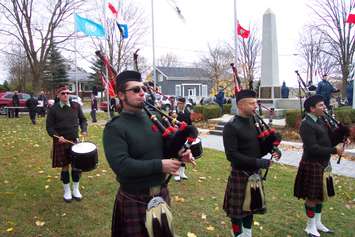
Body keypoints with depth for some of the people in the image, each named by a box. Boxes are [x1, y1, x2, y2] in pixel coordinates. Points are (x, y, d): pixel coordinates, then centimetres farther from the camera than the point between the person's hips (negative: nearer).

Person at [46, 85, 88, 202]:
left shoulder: (76, 106, 1)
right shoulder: (53, 109, -4)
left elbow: (82, 119, 11)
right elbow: (49, 126, -2)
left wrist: (84, 130, -7)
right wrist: (57, 136, -18)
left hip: (75, 140, 2)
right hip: (61, 142, -2)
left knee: (76, 165, 7)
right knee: (65, 167, 7)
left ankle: (76, 190, 24)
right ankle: (67, 191, 24)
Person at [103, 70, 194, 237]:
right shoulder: (114, 128, -16)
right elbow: (121, 165, -26)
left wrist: (180, 153, -10)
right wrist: (159, 165, -26)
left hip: (162, 193, 6)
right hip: (134, 200, -5)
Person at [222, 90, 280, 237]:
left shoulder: (255, 122, 5)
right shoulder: (231, 126, -17)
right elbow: (231, 155, -23)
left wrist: (274, 151, -6)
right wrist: (257, 162, -26)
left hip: (255, 173, 7)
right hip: (240, 175, -7)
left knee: (251, 206, 19)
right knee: (237, 209, 8)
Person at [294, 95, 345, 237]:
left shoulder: (319, 121, 10)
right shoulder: (307, 125, -20)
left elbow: (325, 139, 15)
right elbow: (313, 148, -25)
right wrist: (334, 150, -19)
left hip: (322, 164, 9)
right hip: (312, 166, -9)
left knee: (320, 195, 19)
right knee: (312, 197, 4)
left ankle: (317, 223, 34)